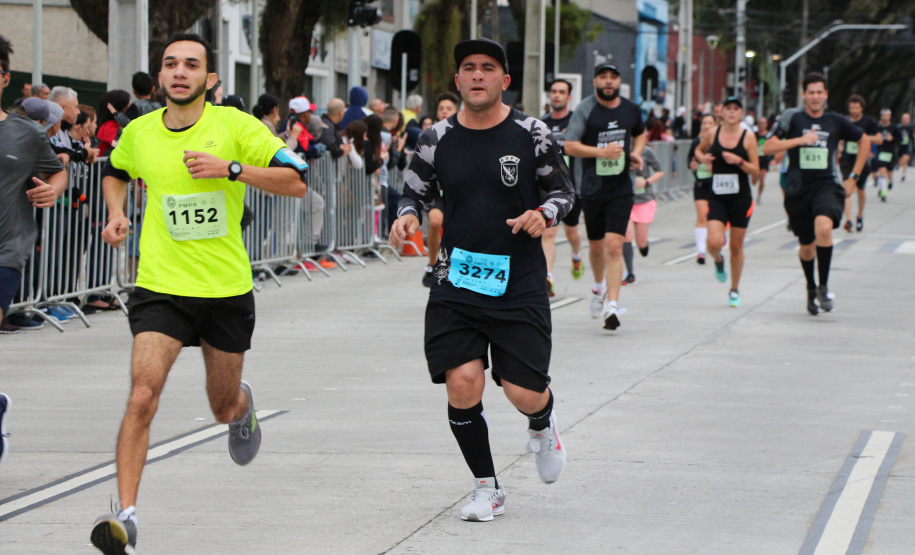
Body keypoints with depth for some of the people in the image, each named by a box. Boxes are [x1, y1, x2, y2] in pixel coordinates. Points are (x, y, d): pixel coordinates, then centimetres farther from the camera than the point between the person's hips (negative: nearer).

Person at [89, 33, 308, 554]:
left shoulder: (235, 125, -7)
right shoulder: (138, 133, 2)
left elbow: (296, 180, -10)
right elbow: (116, 172, 25)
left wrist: (231, 168, -21)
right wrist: (117, 214, 6)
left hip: (227, 289, 0)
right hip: (161, 288, 0)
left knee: (225, 410, 16)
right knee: (143, 396, -20)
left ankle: (242, 402, 56)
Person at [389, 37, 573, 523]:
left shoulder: (531, 135, -2)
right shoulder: (438, 139, 2)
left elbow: (563, 189, 7)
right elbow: (416, 191, 13)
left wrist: (544, 213, -14)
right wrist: (408, 215, -9)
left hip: (519, 285, -1)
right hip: (456, 284, 1)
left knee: (524, 392, -6)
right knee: (462, 383, -11)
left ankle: (542, 427, 35)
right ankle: (487, 488, 9)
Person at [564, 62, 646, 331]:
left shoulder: (631, 109, 6)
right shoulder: (585, 109, -5)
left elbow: (640, 134, 26)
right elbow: (569, 146, -10)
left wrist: (636, 152, 6)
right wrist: (602, 152, -20)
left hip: (621, 189, 0)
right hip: (592, 188, 0)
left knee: (614, 246, -14)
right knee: (596, 246, 14)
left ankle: (611, 305, -17)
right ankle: (599, 287, 44)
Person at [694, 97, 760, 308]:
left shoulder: (748, 136, -4)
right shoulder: (712, 134, 1)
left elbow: (755, 170, -3)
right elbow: (699, 150, 22)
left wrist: (739, 161, -21)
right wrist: (702, 158, -1)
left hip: (741, 197, -1)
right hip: (717, 197, 1)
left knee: (736, 246, 6)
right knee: (714, 242, -16)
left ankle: (734, 290, 23)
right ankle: (718, 261, 22)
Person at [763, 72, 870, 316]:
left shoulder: (835, 122, 4)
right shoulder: (792, 117, -1)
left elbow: (864, 141, 19)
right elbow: (767, 147, -8)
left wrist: (853, 177, 12)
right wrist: (799, 140, -17)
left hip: (826, 185, -1)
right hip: (798, 189, 1)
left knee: (824, 228, -29)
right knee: (807, 246, 10)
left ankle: (824, 286, -17)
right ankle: (811, 289, 37)